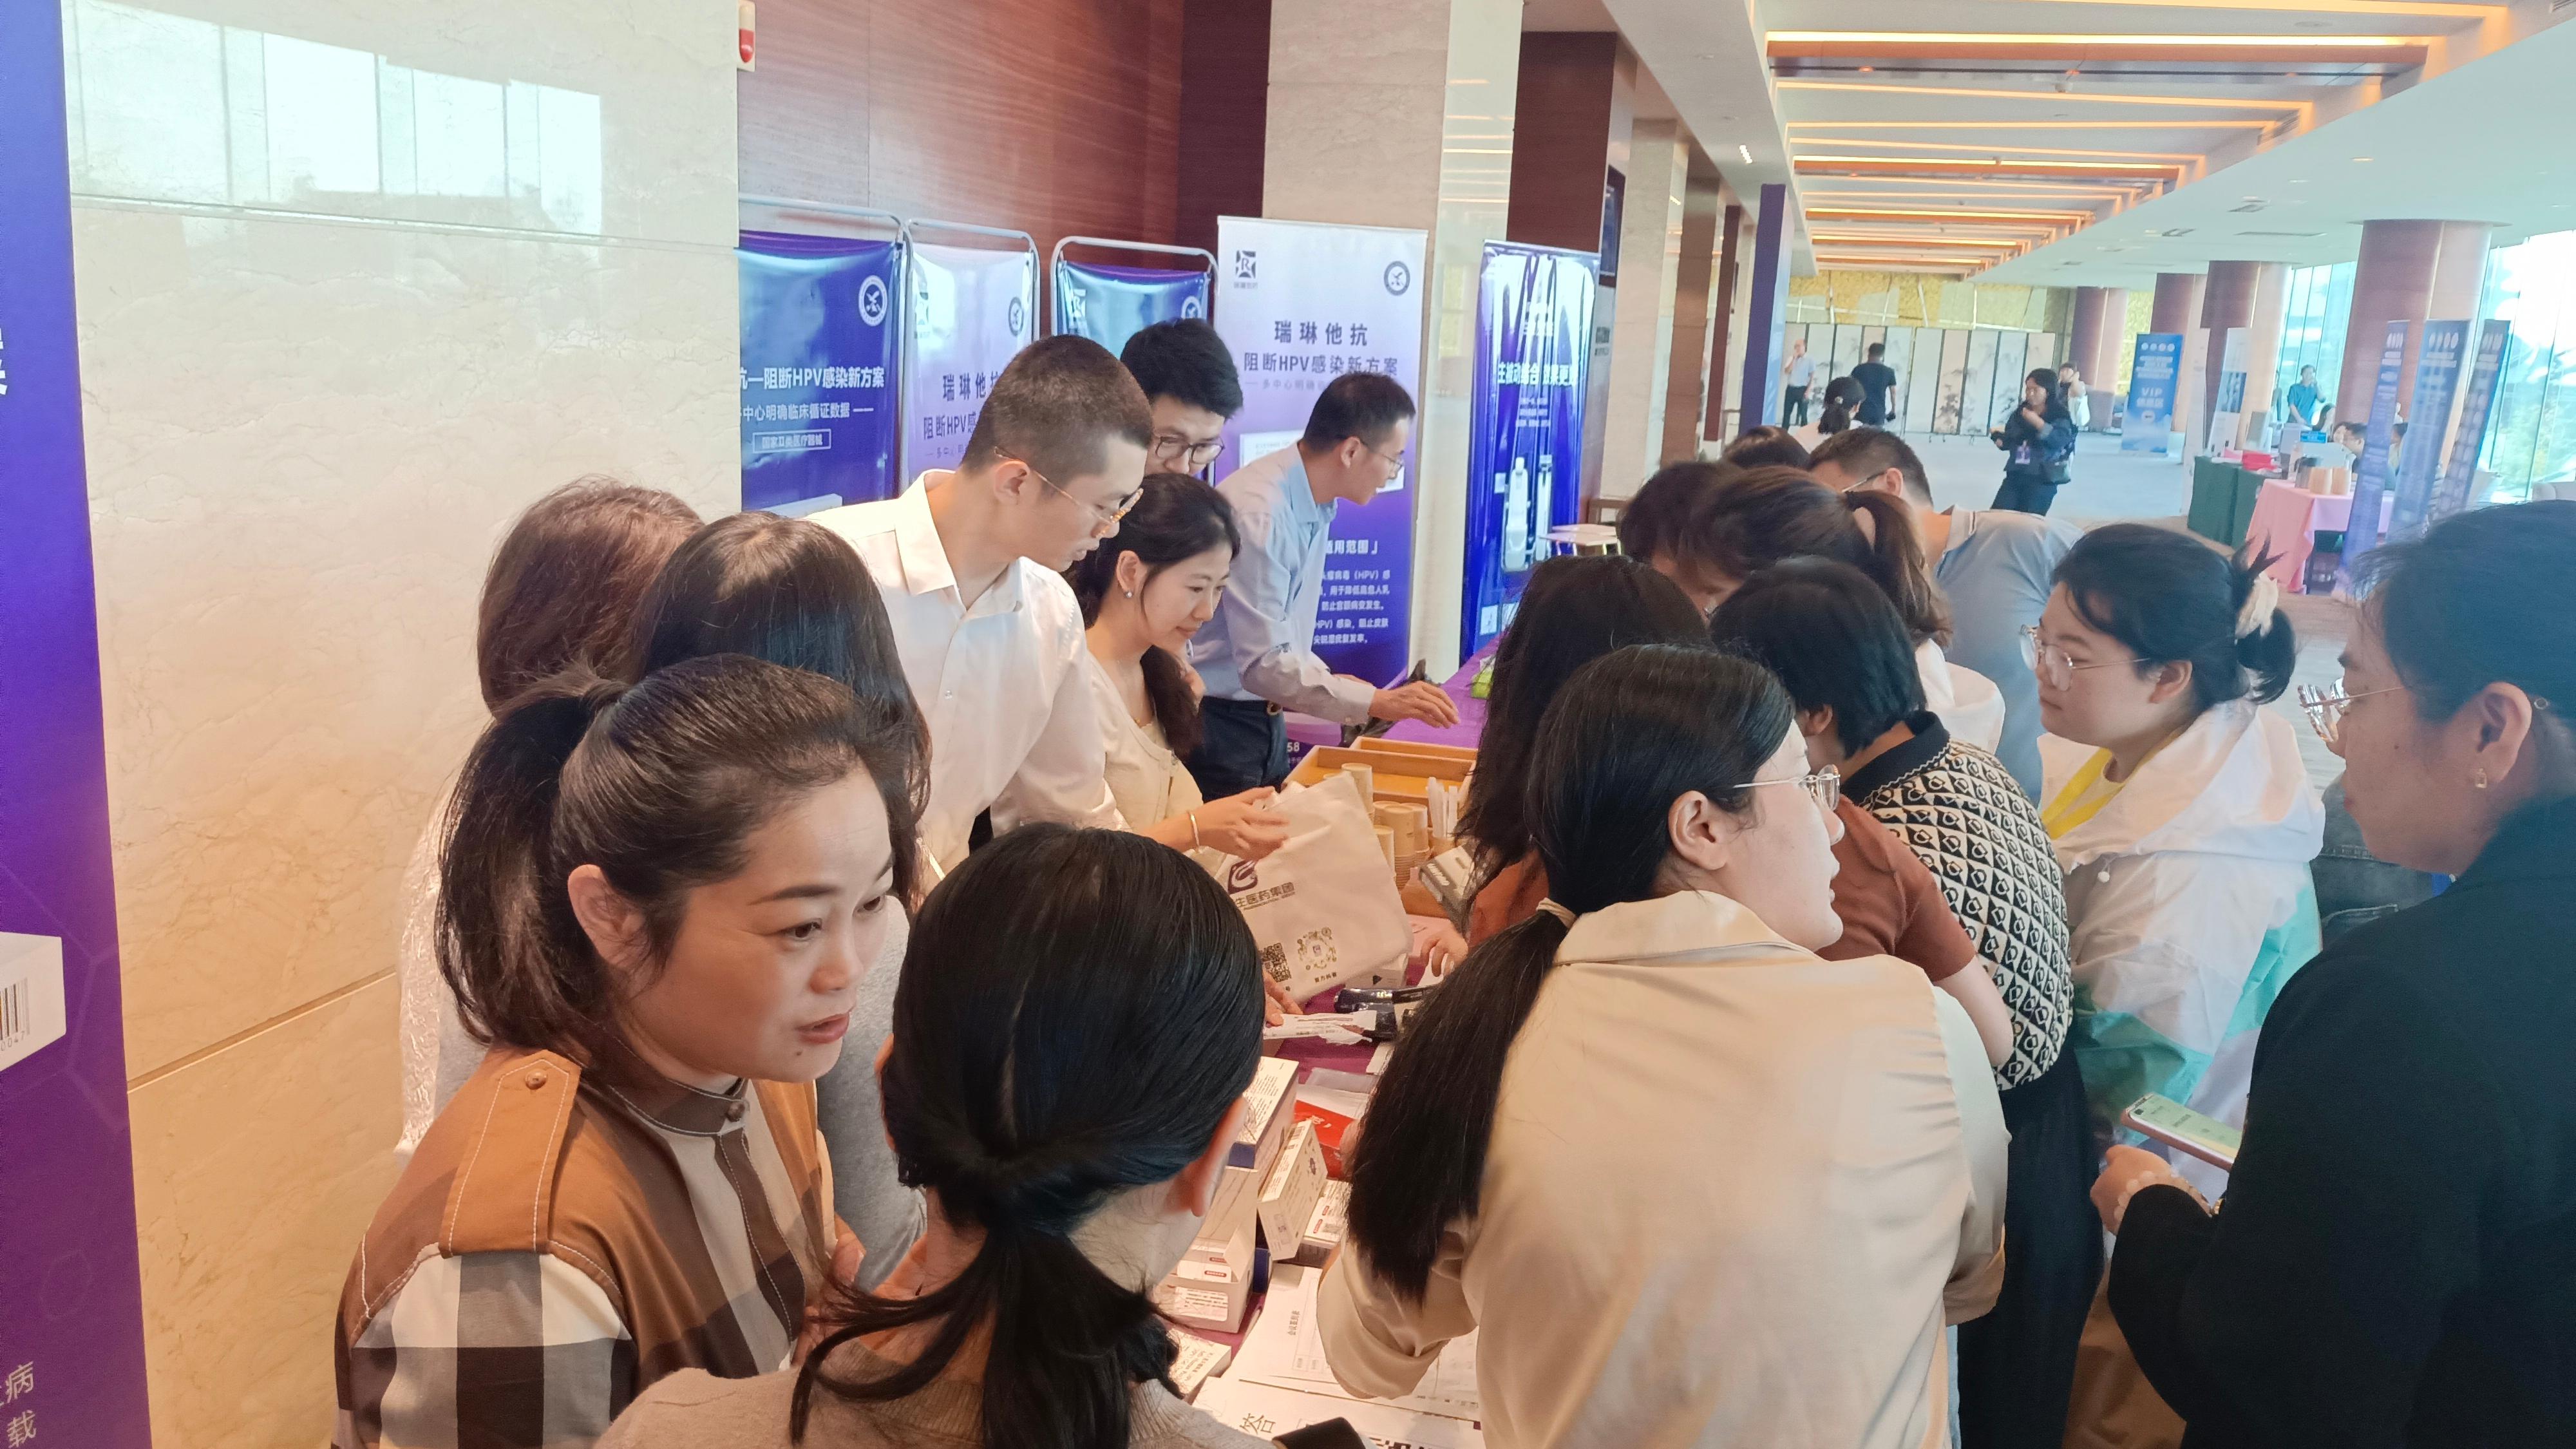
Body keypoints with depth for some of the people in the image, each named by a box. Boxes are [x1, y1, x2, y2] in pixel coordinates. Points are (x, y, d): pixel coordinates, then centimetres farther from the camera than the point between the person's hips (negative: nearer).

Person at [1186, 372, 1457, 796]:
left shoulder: (1317, 507, 5)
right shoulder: (1260, 513, -24)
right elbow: (1263, 665, -26)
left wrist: (1329, 682, 1)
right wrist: (1375, 702, -26)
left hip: (1264, 717, 9)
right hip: (1218, 724, -9)